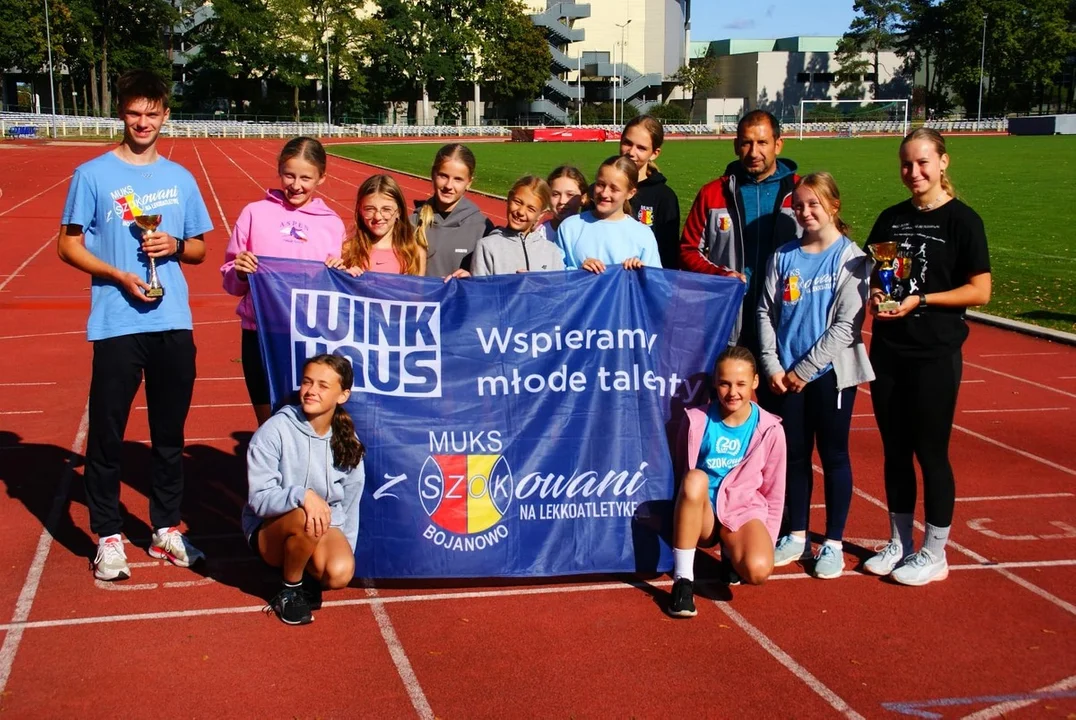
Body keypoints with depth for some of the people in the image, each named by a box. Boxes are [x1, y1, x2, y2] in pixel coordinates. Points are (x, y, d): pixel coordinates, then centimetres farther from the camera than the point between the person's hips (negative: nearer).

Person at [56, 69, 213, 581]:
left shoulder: (180, 178, 9)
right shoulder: (93, 174, -1)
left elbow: (199, 250, 15)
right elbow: (68, 245, -1)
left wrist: (175, 246, -7)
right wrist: (120, 276, -15)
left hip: (173, 323, 4)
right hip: (116, 324, -3)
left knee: (170, 432, 11)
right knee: (107, 433, 2)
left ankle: (165, 530, 23)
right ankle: (109, 538, 13)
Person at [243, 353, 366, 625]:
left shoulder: (347, 442, -1)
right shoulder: (274, 431, -15)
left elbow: (349, 507, 8)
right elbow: (259, 499, -19)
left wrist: (344, 550, 2)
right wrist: (302, 495, -36)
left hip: (326, 528, 3)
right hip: (270, 529, -2)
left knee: (340, 574, -30)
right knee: (305, 519, -37)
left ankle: (306, 572, 7)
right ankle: (289, 590, -9)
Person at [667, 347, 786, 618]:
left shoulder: (769, 429, -3)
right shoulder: (697, 421, -5)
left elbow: (774, 493, 5)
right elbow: (680, 473, 9)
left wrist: (765, 540, 2)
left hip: (745, 511, 0)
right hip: (702, 514, 0)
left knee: (758, 570, -32)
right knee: (695, 478, -36)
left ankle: (732, 553, 9)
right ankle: (683, 580, -27)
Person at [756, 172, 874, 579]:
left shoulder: (850, 257, -7)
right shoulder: (784, 256, 6)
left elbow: (846, 323, -12)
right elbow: (766, 313, 7)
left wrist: (805, 370, -12)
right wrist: (772, 367, -3)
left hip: (831, 372, -4)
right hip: (786, 374, 4)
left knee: (833, 455, 5)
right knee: (794, 454, 11)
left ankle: (833, 543, 15)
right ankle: (796, 536, 24)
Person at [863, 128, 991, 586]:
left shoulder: (962, 220, -7)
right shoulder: (891, 219, 9)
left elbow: (980, 291, -10)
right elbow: (872, 276, 16)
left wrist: (921, 299, -17)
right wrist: (873, 295, -6)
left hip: (935, 355, -5)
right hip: (888, 351, 5)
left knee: (931, 452, 3)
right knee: (895, 449, 12)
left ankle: (934, 554, 16)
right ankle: (899, 543, 26)